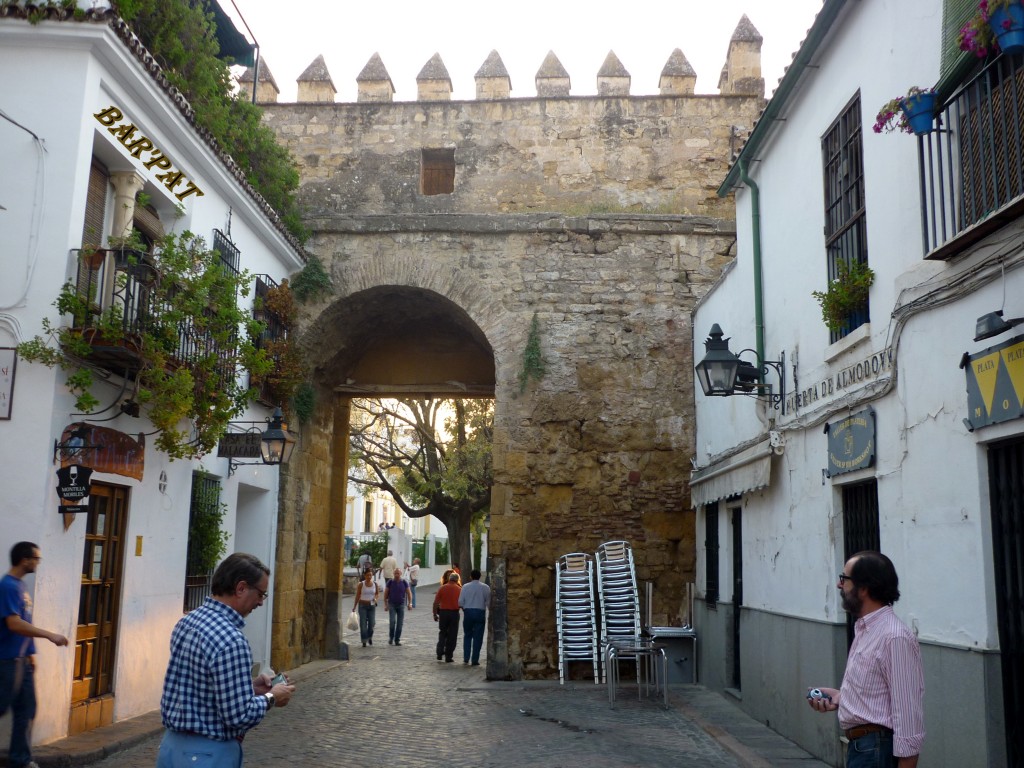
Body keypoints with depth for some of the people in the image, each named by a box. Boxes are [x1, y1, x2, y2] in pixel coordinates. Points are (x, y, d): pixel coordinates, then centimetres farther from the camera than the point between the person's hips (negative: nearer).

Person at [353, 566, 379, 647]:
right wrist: (355, 606, 0)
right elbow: (357, 596, 0)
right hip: (362, 605, -2)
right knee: (363, 624, -5)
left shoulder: (375, 584, 2)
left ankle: (370, 637, 25)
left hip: (372, 606, 2)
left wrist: (375, 598, -6)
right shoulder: (361, 584, -5)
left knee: (372, 623, -2)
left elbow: (377, 593, 15)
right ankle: (364, 641, 4)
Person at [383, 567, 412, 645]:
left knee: (400, 623, 1)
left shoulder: (404, 583, 1)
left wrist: (410, 603, -7)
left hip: (401, 605, 2)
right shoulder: (390, 582, -2)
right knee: (392, 621, -14)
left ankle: (397, 640, 10)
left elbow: (408, 594, 4)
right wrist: (386, 604, -1)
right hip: (392, 605, -1)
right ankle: (391, 637, 6)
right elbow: (386, 594, 3)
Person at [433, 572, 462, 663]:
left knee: (442, 633, 16)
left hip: (443, 612, 1)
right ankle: (449, 656, 8)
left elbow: (436, 602, -3)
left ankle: (440, 653, 5)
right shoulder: (459, 589, -1)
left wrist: (435, 614, 5)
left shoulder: (442, 588, -1)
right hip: (454, 613, -1)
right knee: (452, 636, 7)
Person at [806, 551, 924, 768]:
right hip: (859, 746, 10)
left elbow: (908, 713, -21)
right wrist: (840, 696, 6)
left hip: (876, 750, -10)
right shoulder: (864, 630, 11)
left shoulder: (895, 637, -20)